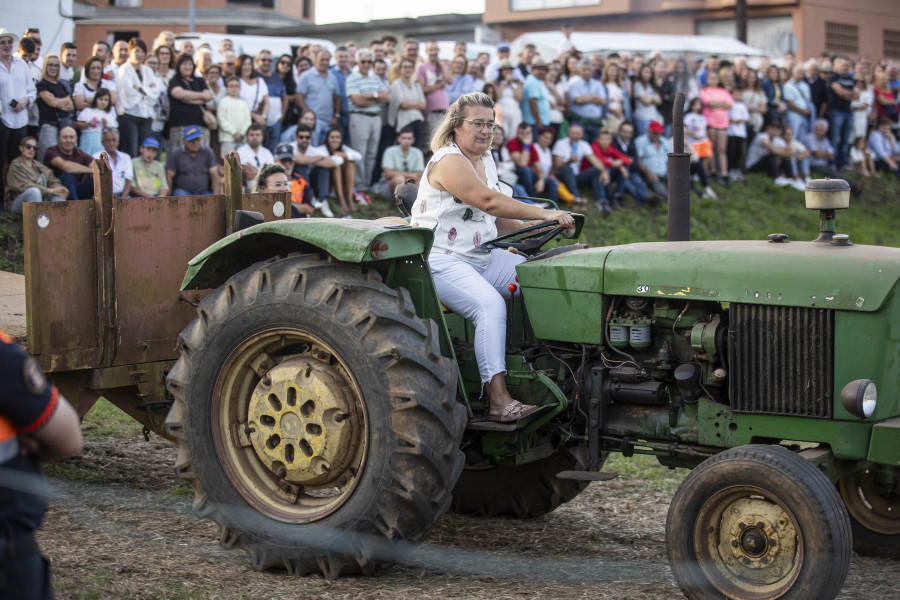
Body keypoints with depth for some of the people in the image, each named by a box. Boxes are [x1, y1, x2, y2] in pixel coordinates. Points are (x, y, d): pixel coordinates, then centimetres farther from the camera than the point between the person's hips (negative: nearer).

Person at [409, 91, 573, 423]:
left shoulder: (486, 162, 16)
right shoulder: (449, 161, -15)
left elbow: (495, 218, 20)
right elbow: (488, 201, -28)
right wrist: (545, 214, -30)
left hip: (483, 257, 9)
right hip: (442, 261, -9)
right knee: (490, 305, -33)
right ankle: (499, 401, -37)